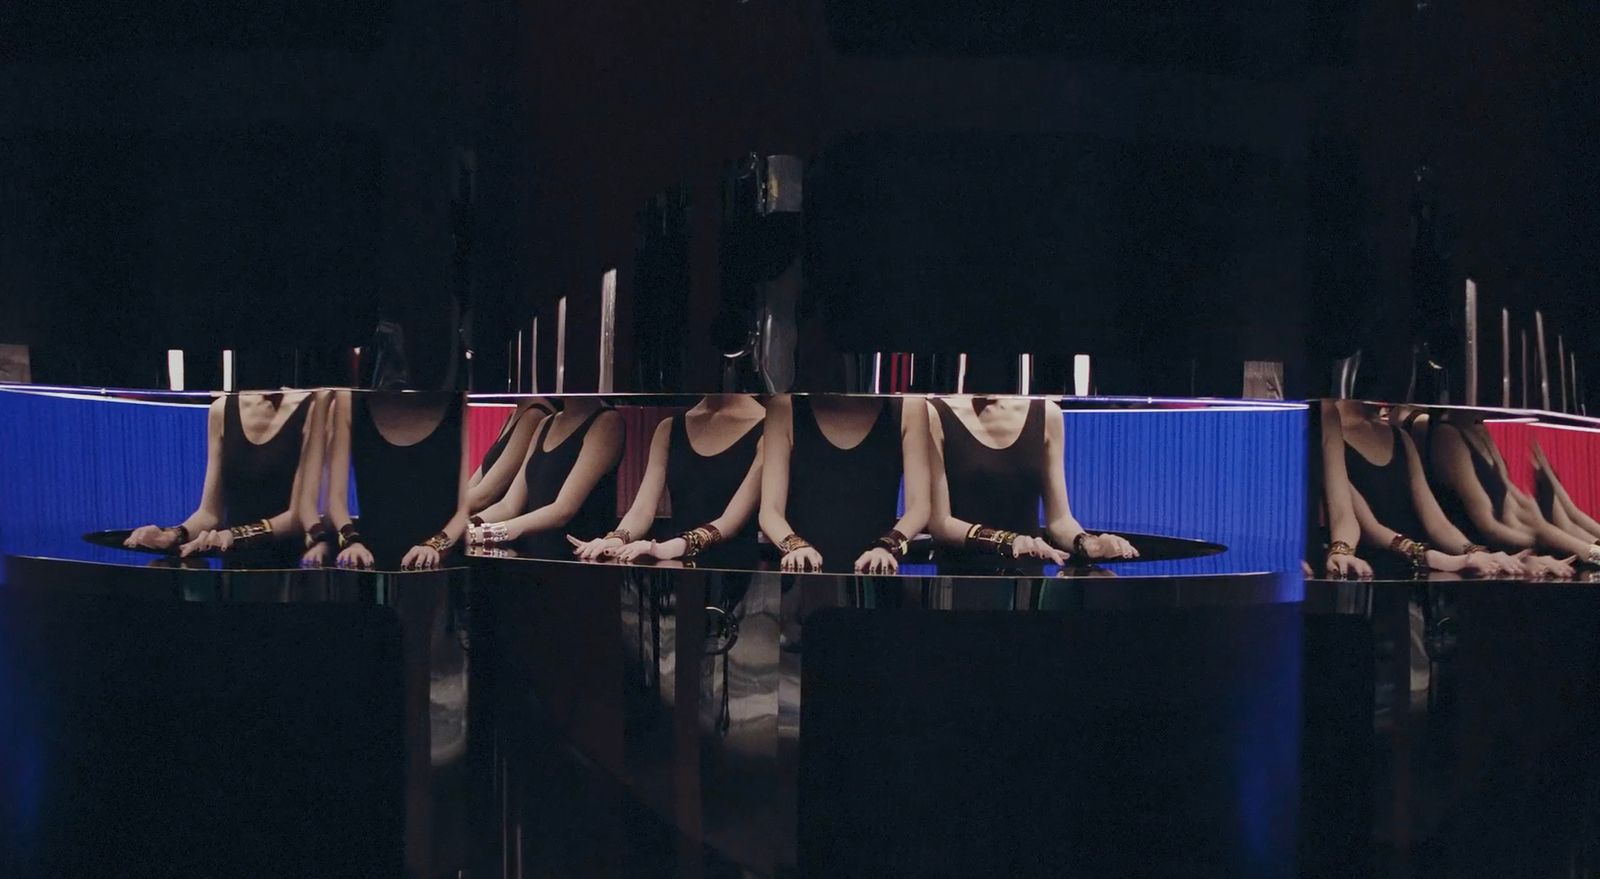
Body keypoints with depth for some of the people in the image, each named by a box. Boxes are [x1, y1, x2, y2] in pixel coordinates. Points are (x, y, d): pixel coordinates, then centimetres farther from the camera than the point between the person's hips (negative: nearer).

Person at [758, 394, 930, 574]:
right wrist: (794, 545, -22)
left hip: (874, 577, 0)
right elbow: (770, 509, -1)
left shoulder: (908, 409, 4)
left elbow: (919, 505, -2)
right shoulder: (785, 408, 2)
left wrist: (888, 547, -21)